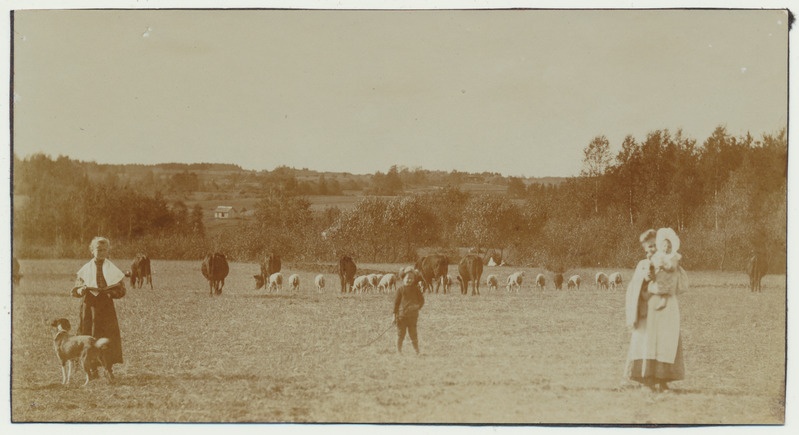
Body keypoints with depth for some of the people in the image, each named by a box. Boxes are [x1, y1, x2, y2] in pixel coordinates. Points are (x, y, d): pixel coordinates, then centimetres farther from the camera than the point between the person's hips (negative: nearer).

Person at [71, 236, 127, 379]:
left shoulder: (112, 269, 4)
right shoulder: (86, 269, 8)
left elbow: (120, 291, 1)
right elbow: (75, 291, 7)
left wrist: (107, 291, -16)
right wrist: (82, 290, -15)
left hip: (106, 307, -1)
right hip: (89, 306, 1)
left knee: (108, 337, -5)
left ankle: (109, 368, 3)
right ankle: (92, 369, 5)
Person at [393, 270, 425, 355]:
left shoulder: (416, 289, 5)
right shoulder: (400, 290, 0)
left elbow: (421, 300, 10)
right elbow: (396, 302, 1)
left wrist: (417, 306, -9)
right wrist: (394, 315, -3)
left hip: (412, 316, 1)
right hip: (401, 315, -1)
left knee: (413, 335, 5)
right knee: (400, 335, 5)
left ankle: (417, 352, 12)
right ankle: (399, 352, 14)